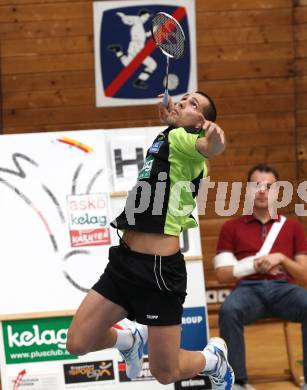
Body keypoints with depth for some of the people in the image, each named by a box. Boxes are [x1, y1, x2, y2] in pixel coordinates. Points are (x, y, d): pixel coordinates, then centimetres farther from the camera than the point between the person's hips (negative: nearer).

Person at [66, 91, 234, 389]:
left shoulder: (179, 138, -8)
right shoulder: (165, 138, 16)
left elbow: (212, 147, -32)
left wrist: (215, 138, -53)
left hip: (158, 268, -8)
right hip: (124, 261, 8)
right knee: (78, 344, 4)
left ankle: (214, 358, 31)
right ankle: (131, 339, 32)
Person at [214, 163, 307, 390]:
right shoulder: (232, 227, 17)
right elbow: (222, 274, 9)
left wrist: (281, 259, -5)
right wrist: (254, 264, -6)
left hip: (283, 288, 1)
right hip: (249, 288, -1)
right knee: (229, 311, -38)